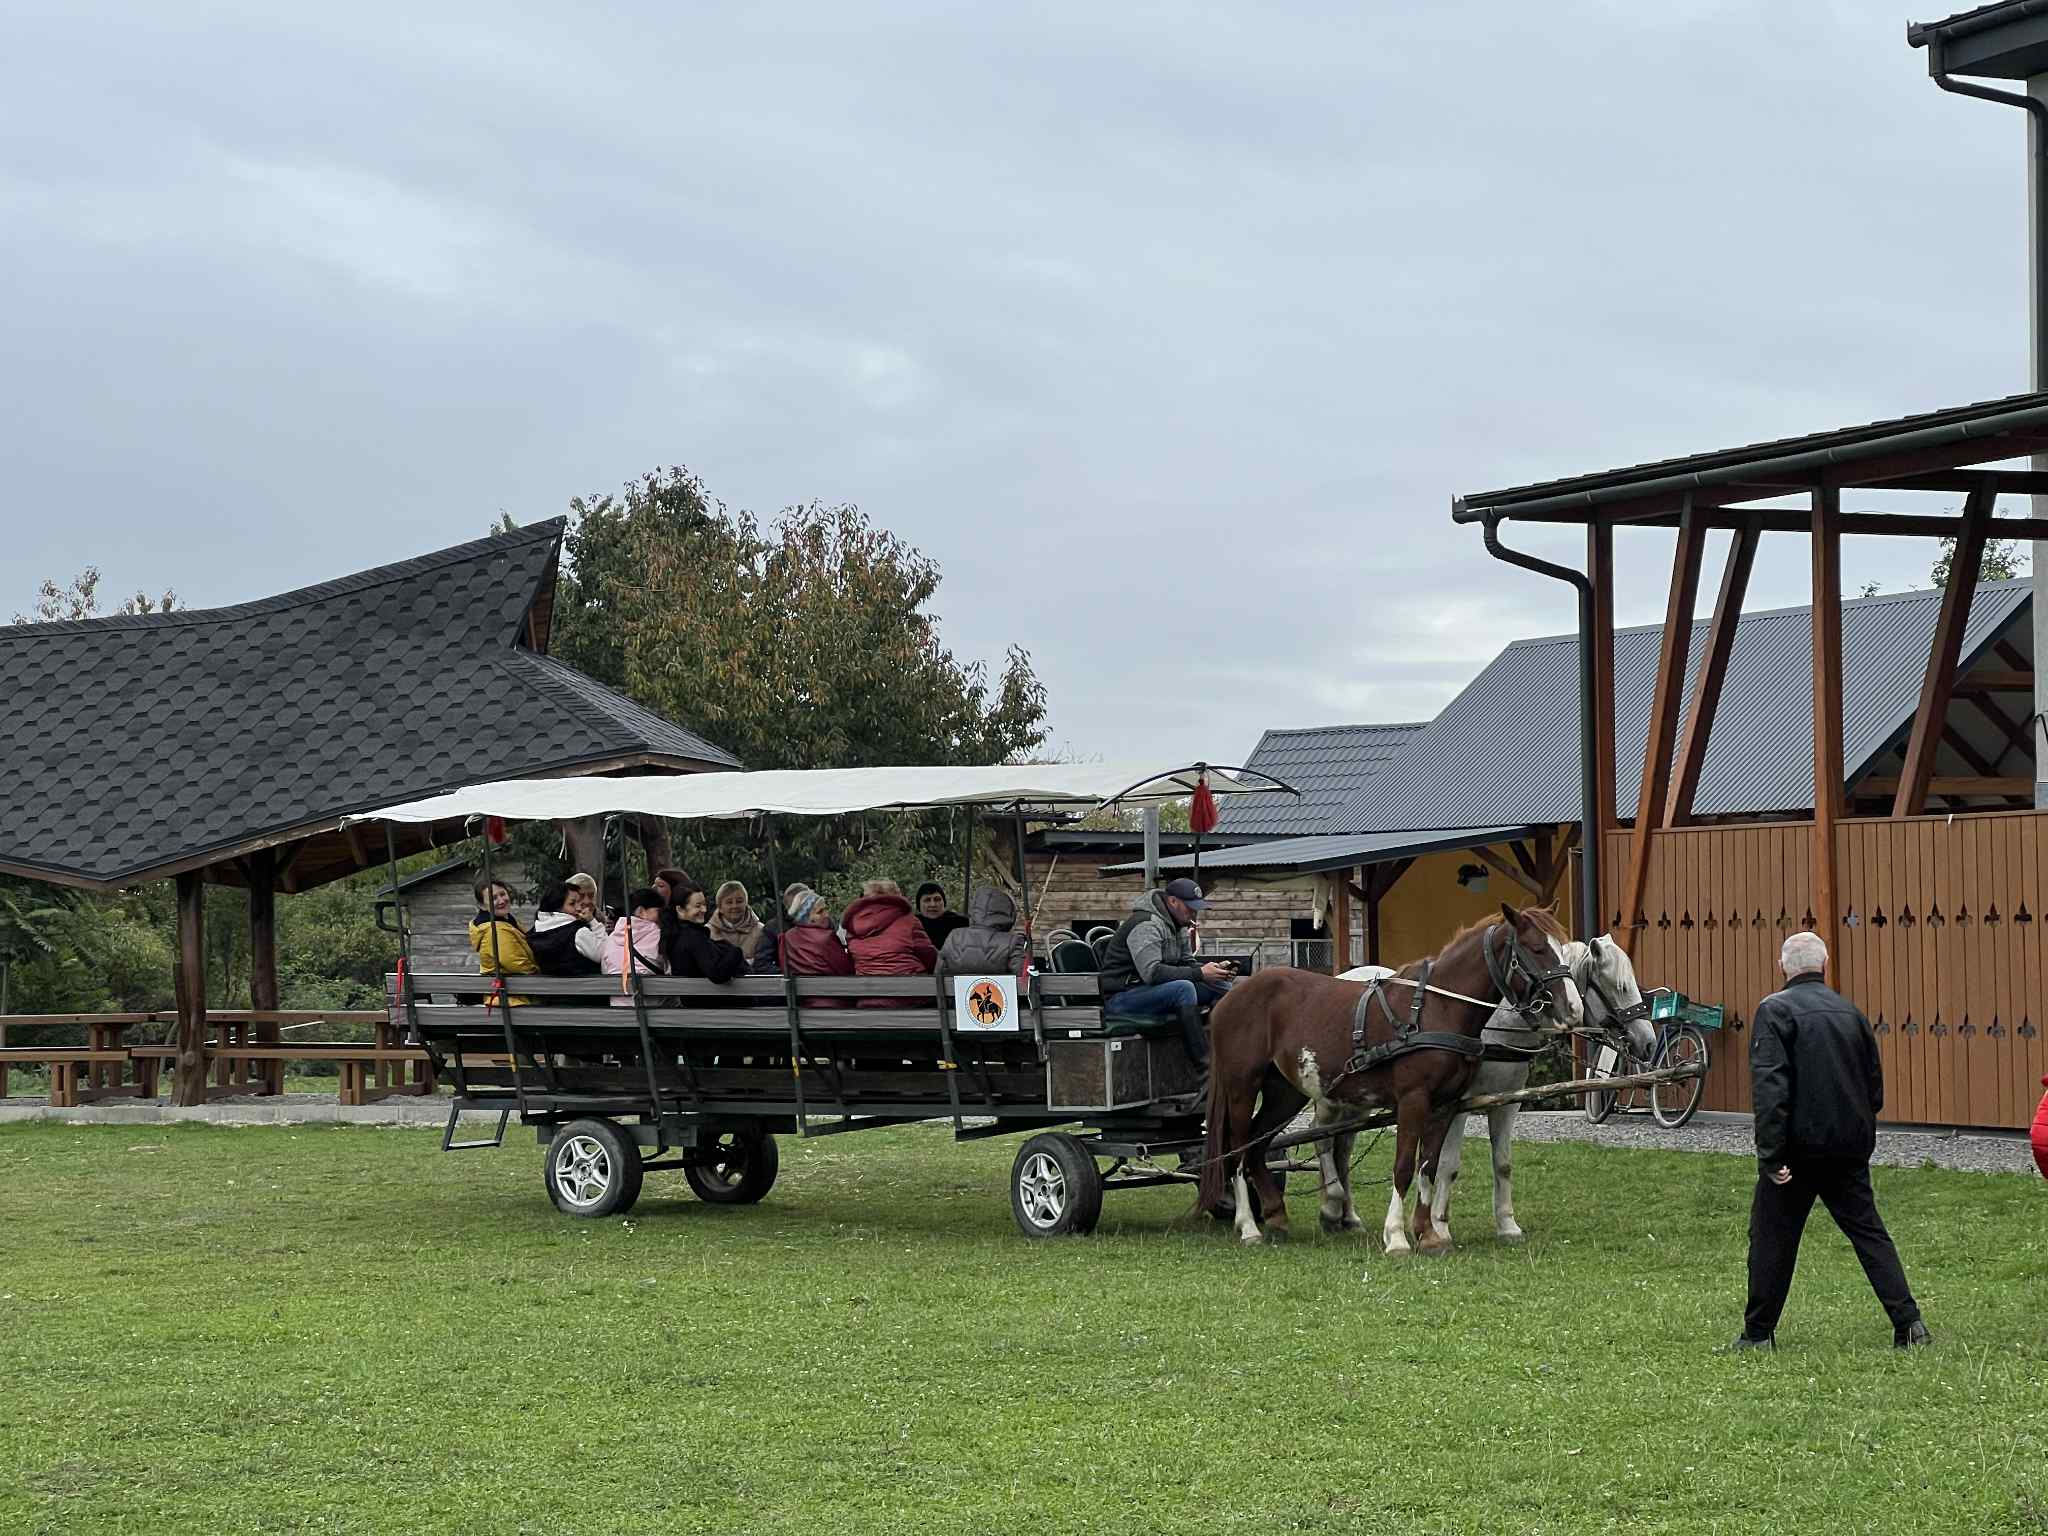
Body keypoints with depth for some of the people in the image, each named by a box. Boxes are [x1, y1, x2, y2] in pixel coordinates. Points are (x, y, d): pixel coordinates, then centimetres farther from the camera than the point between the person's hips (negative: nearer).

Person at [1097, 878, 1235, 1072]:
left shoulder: (1178, 924, 12)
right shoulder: (1146, 925, -20)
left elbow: (1187, 963, 14)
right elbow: (1152, 972, -30)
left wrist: (1215, 969, -7)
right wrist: (1200, 974, -31)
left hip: (1150, 990, 10)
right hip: (1122, 996, -10)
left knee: (1220, 986, -1)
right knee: (1184, 988, -34)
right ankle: (1205, 1068, -37)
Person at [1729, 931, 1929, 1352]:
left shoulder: (1775, 1010, -8)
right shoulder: (1850, 1012, 12)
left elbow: (1769, 1086, -17)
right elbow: (1875, 1085, 17)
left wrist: (1771, 1156, -18)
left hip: (1800, 1145, -5)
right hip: (1850, 1147, 5)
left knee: (1772, 1237, 5)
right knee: (1869, 1232, 9)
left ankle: (1758, 1333, 9)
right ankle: (1909, 1324, 1)